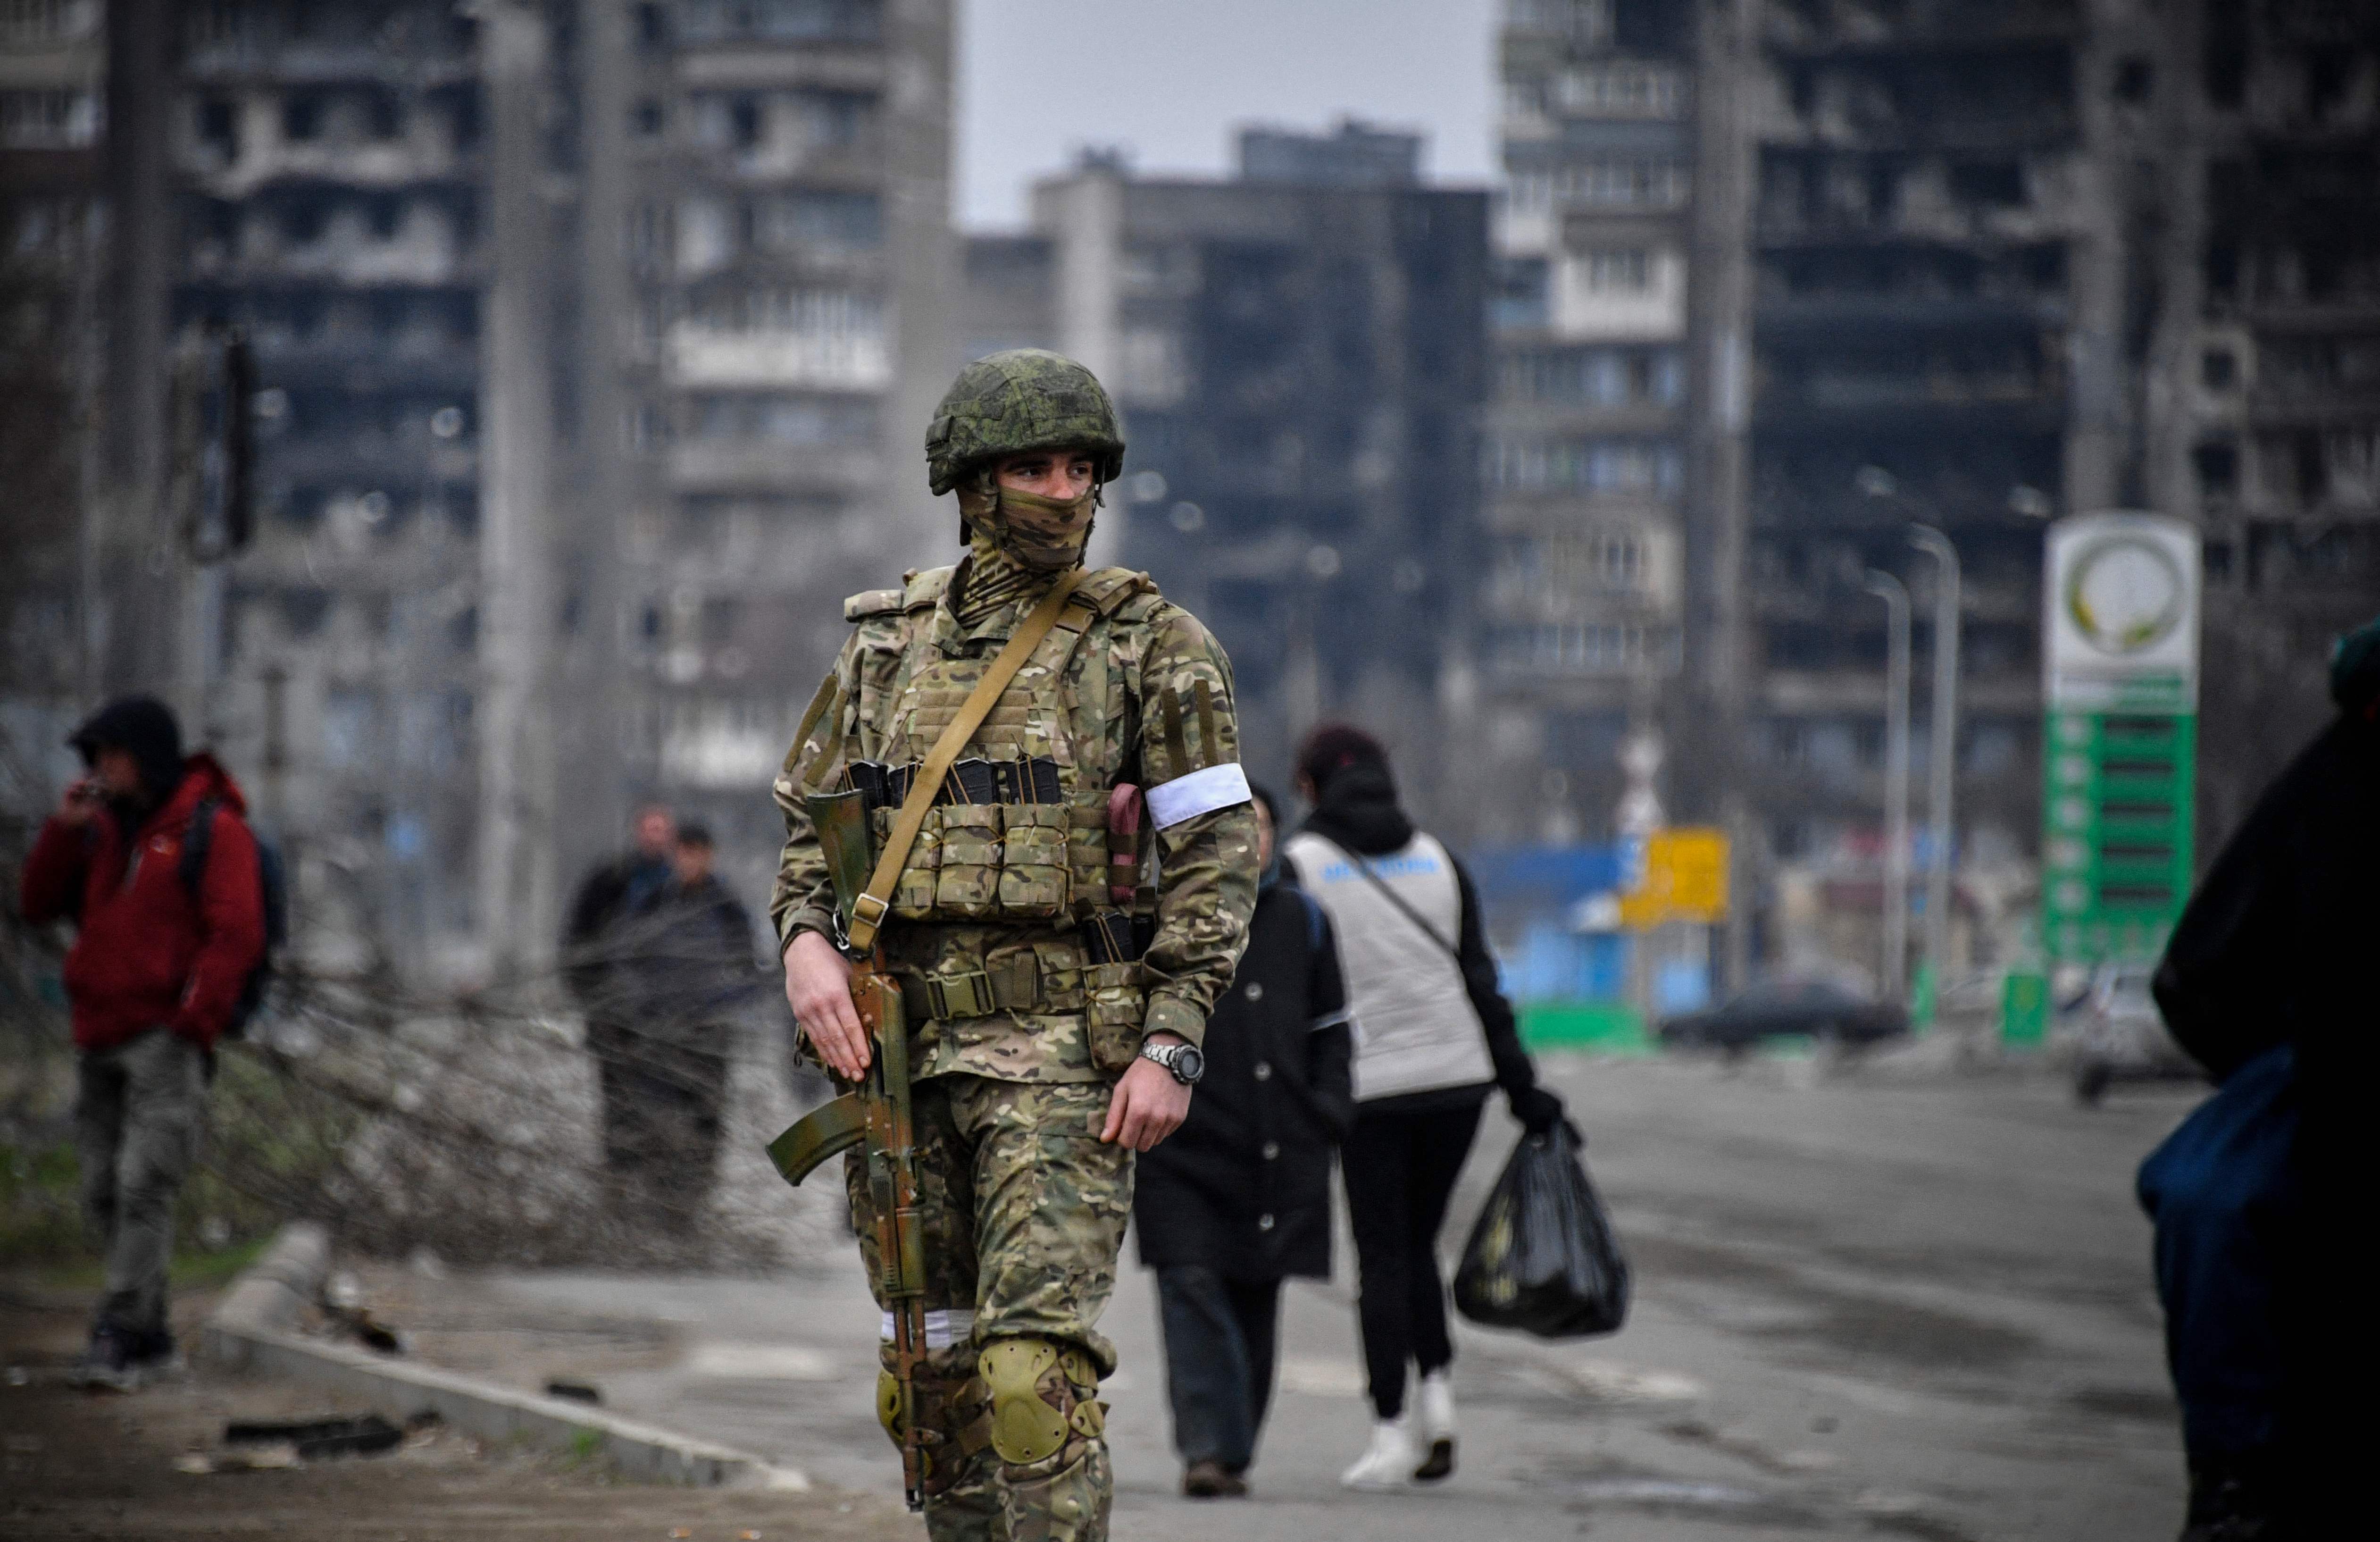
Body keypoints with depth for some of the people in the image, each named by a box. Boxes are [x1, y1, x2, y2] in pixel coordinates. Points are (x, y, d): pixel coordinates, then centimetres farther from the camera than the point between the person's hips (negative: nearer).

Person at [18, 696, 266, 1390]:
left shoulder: (212, 830, -4)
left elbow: (235, 935, -10)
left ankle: (115, 1339, -20)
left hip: (167, 1039, -7)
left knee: (144, 1184, -16)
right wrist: (63, 830, -1)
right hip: (100, 1040, 7)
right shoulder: (104, 830, 16)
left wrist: (192, 1024, -16)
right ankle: (150, 1336, 13)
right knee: (104, 1194, 5)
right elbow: (41, 904, 13)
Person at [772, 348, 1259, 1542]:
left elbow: (1216, 853, -3)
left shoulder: (1150, 644, -1)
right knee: (932, 1372, 9)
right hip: (901, 1046, 5)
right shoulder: (888, 641, 12)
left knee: (1036, 1366, -16)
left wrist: (1171, 1046, -12)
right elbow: (812, 827, 17)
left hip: (1062, 1047, -5)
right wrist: (806, 943, -5)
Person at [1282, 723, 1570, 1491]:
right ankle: (1437, 1396, 1)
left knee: (1383, 1257, 2)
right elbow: (1480, 981, 8)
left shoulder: (1301, 865, -1)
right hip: (1457, 1075, 4)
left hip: (1369, 1086, -4)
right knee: (1417, 1241, 18)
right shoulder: (1437, 859, 11)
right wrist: (1522, 1086, 9)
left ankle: (1391, 1433, -3)